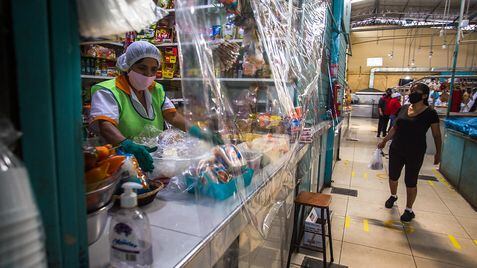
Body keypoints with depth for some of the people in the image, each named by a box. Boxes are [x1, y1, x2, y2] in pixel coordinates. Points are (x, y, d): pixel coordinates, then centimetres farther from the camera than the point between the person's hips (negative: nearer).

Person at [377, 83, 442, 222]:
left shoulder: (430, 113, -11)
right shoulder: (404, 108, 2)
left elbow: (436, 135, -4)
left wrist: (438, 152, -5)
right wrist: (384, 141, 13)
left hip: (415, 153, -4)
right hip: (396, 150, 4)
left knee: (411, 182, 6)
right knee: (393, 176, 17)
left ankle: (409, 210, 24)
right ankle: (393, 196, 45)